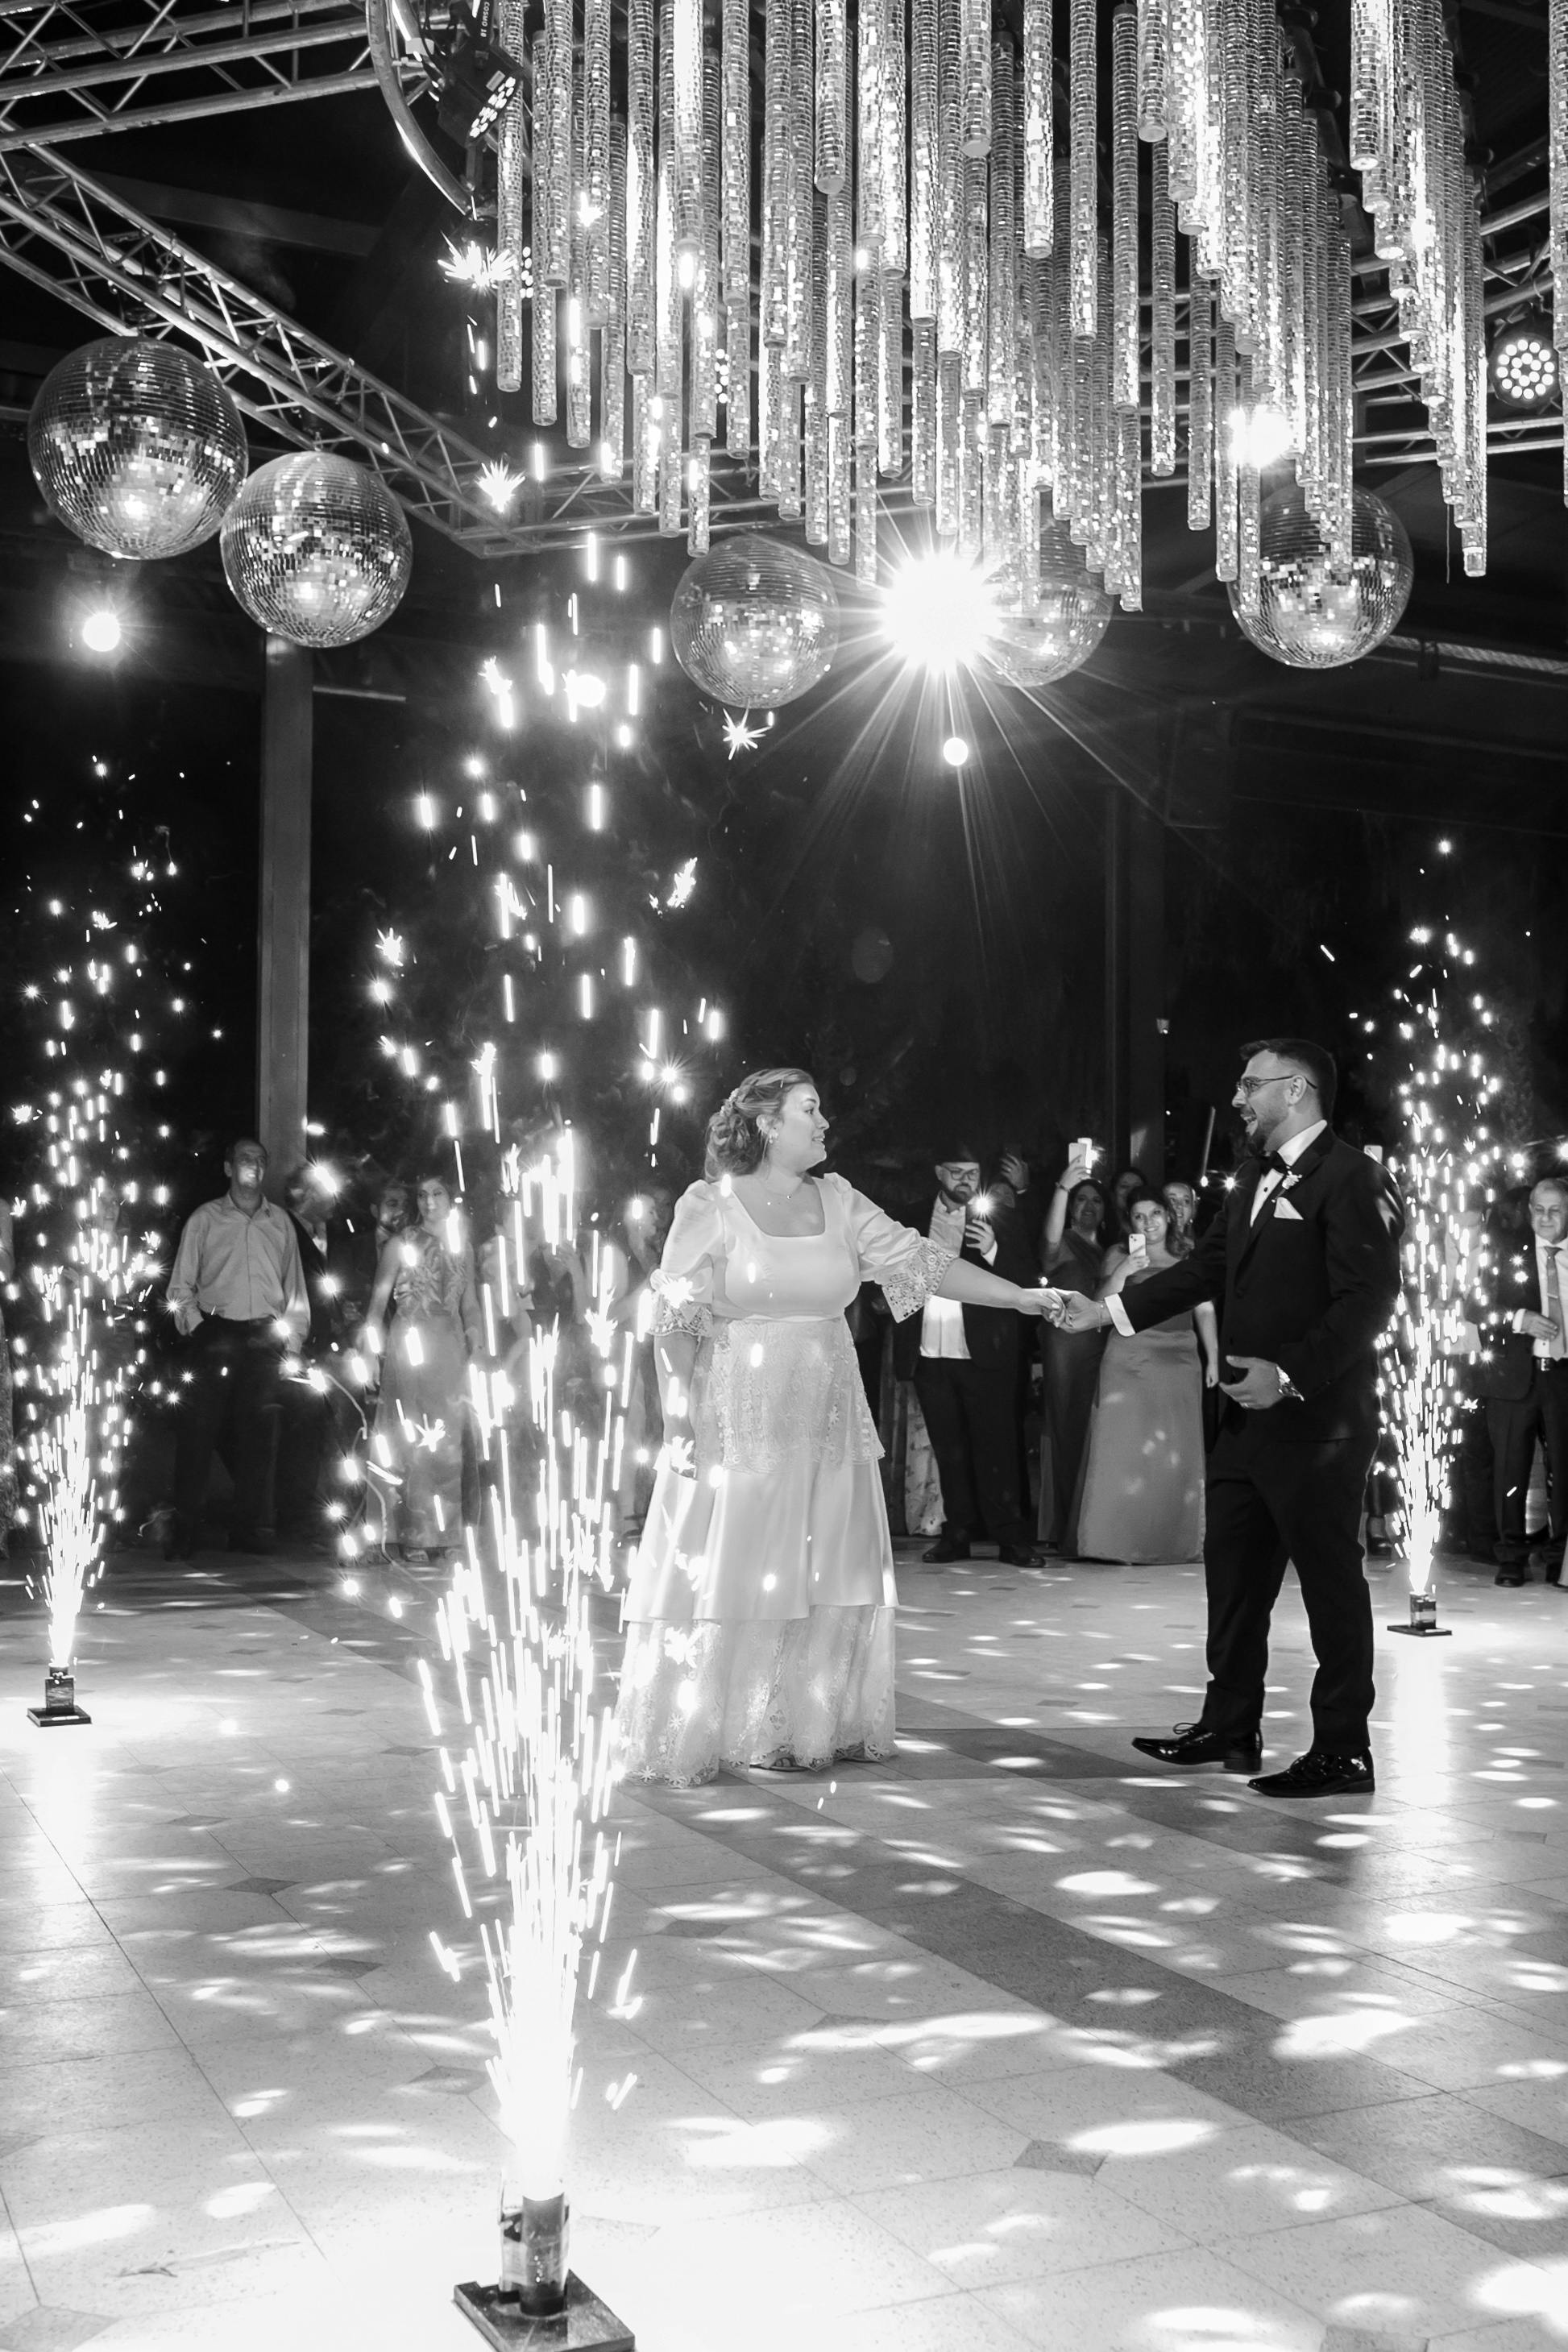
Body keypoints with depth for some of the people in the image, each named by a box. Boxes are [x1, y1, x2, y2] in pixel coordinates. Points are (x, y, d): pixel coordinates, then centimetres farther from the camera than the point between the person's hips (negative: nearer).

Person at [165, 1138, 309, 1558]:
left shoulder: (279, 1221, 14)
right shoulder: (204, 1219, 7)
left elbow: (294, 1284, 17)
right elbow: (181, 1284, 8)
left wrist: (293, 1333, 7)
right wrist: (193, 1325, -5)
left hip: (264, 1337, 2)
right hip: (215, 1333, -2)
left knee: (259, 1432, 1)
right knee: (198, 1429, -6)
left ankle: (251, 1527, 8)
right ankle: (182, 1532, -2)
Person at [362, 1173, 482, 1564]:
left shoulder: (462, 1248, 15)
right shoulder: (401, 1244, 3)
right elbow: (378, 1300, 1)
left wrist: (475, 1341, 1)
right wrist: (373, 1351, -8)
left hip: (451, 1349, 4)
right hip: (409, 1343, -4)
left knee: (448, 1440, 3)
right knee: (413, 1439, -7)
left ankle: (442, 1533, 9)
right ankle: (414, 1537, -5)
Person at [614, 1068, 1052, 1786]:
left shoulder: (837, 1201, 7)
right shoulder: (710, 1204, -5)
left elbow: (924, 1261, 3)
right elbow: (676, 1321, -7)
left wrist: (1023, 1298, -5)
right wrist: (680, 1419, -15)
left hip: (826, 1422, 5)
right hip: (736, 1422, -5)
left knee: (823, 1577, 7)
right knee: (724, 1577, -1)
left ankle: (804, 1728, 19)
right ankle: (693, 1737, 11)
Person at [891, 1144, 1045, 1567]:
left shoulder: (998, 1219, 6)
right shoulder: (914, 1219, 12)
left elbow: (1026, 1279, -3)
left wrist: (992, 1250, -17)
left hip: (983, 1354, -3)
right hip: (929, 1354, 3)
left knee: (994, 1446, -4)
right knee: (948, 1450, 8)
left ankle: (1010, 1537, -2)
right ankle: (958, 1535, 13)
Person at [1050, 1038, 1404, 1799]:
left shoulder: (1351, 1177, -12)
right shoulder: (1257, 1179, 17)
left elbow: (1368, 1298, -19)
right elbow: (1208, 1265, 17)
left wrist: (1290, 1374, -26)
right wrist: (1107, 1312, 9)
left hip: (1317, 1418, -9)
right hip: (1250, 1415, 9)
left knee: (1330, 1578, -1)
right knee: (1233, 1572, 15)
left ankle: (1343, 1751, 9)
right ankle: (1230, 1727, 26)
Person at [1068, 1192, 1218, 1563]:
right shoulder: (1118, 1255, 8)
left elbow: (1205, 1311, 10)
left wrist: (1213, 1358, 1)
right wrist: (1121, 1273, -15)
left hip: (1179, 1362, 2)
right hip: (1129, 1361, -2)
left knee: (1176, 1451, 0)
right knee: (1124, 1445, -7)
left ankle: (1170, 1539, 6)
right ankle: (1118, 1538, -4)